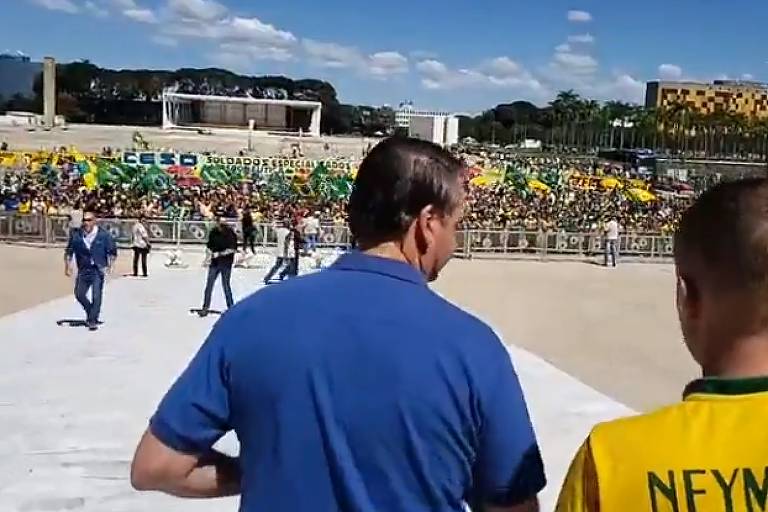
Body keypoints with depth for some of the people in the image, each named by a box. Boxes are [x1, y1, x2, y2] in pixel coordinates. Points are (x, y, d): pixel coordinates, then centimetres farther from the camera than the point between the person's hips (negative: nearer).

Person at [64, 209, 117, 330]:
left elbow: (112, 251, 3)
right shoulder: (76, 234, 1)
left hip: (98, 270, -3)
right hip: (83, 270, 3)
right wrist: (67, 266, 1)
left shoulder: (104, 235, -5)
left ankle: (93, 321, 1)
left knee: (96, 296, -7)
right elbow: (69, 252, 10)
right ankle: (90, 312, 31)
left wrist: (109, 266, -6)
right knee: (79, 294, 6)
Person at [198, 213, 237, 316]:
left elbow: (233, 249, -15)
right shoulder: (213, 232, 2)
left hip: (226, 263, -4)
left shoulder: (230, 233, -11)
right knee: (209, 285, 4)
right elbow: (209, 245, 14)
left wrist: (219, 254, -18)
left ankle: (231, 307, 15)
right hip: (214, 262, 4)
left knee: (226, 286, 3)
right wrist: (210, 252, -5)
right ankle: (205, 308, 10)